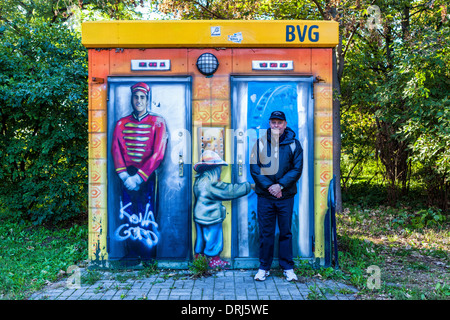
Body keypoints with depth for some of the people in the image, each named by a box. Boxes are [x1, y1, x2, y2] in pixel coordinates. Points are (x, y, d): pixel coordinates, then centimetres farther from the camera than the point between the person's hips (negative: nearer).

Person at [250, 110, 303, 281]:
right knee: (265, 233, 6)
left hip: (286, 196, 0)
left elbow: (297, 169, -2)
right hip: (265, 196, 0)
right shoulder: (260, 143, 3)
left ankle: (288, 267, 20)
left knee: (286, 232, 9)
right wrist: (268, 186, -13)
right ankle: (264, 267, 18)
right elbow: (254, 168, -2)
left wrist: (280, 185, -14)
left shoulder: (294, 144, 2)